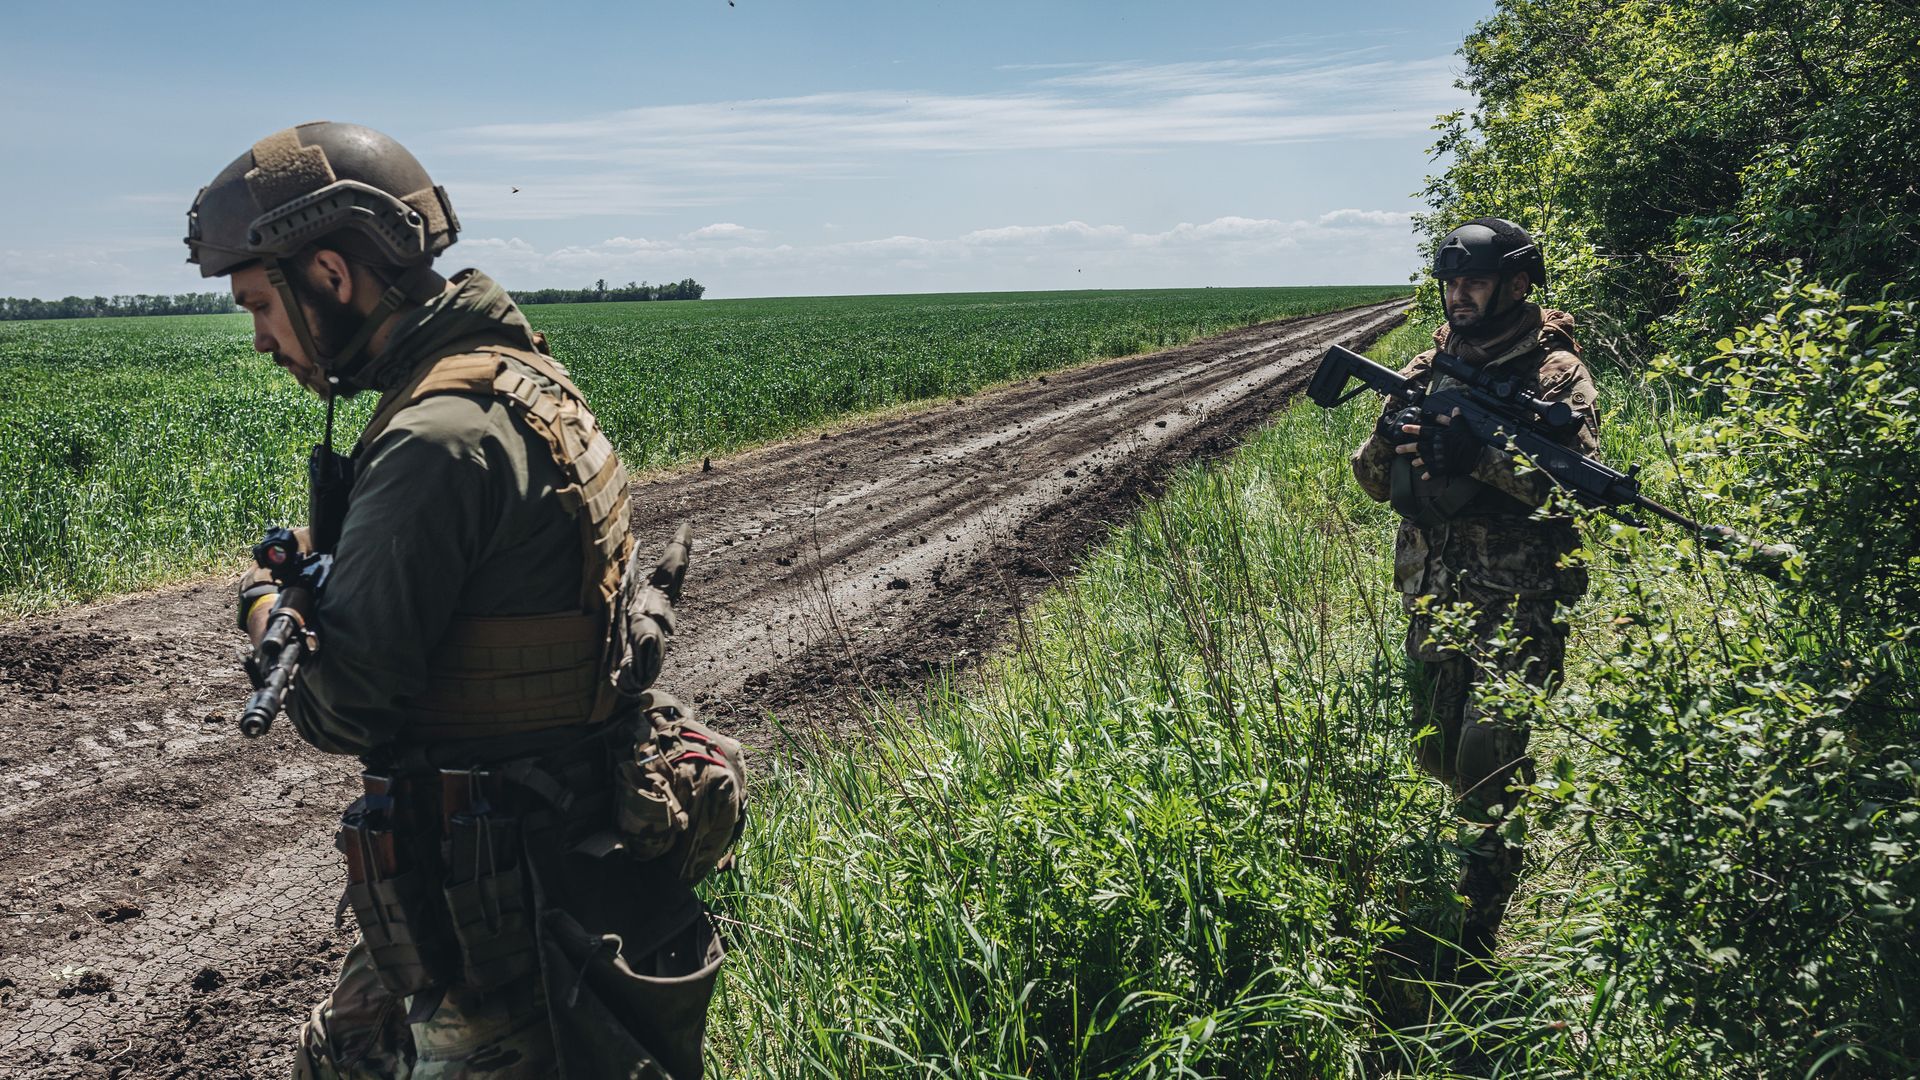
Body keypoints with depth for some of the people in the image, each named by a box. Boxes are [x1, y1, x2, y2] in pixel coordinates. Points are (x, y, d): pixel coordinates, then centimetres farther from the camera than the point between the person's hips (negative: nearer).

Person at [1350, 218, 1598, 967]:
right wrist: (1394, 436, -9)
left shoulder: (1556, 373, -4)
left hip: (1518, 601, -6)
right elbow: (1373, 479, 13)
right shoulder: (1429, 371, 12)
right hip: (1432, 596, 6)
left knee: (1489, 760, -12)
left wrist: (1480, 456, -24)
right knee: (1435, 754, 13)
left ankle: (1474, 940, -5)